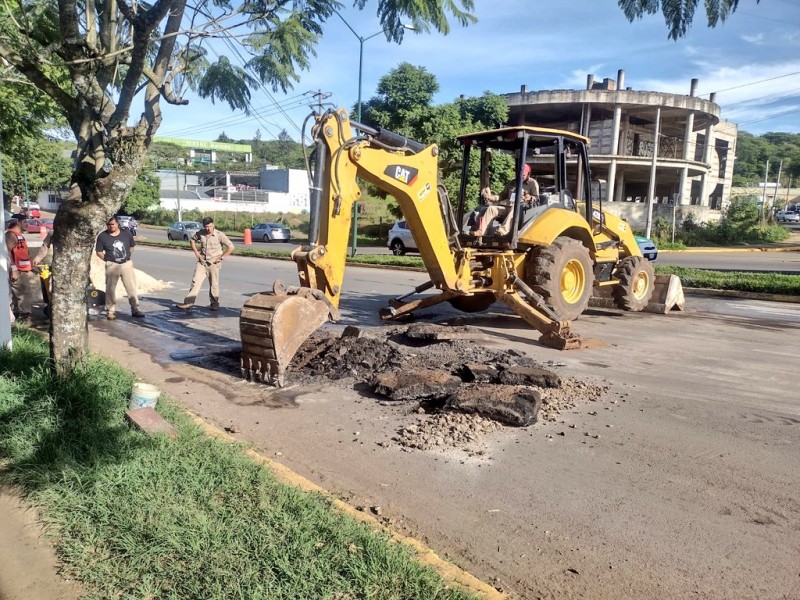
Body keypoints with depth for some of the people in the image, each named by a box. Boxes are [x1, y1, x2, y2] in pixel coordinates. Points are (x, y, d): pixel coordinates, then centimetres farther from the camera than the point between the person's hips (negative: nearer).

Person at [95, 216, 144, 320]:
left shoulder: (126, 234, 2)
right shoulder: (102, 236, -4)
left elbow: (131, 247, 13)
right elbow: (99, 252, 1)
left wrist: (126, 257, 5)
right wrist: (108, 259, -5)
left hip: (127, 264, 2)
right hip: (112, 266, -2)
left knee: (132, 288, 3)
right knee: (110, 289, 3)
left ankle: (135, 309, 11)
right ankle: (111, 311, 12)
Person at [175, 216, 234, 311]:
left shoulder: (219, 235, -11)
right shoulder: (201, 233, 1)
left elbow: (231, 247, -11)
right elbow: (192, 240, 21)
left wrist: (221, 257, -11)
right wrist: (196, 252, 7)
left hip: (214, 263, -3)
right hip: (202, 262, 3)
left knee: (213, 284, 6)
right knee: (195, 281, -4)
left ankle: (215, 304, 21)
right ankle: (188, 303, -4)